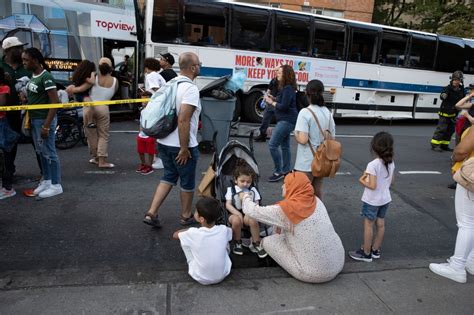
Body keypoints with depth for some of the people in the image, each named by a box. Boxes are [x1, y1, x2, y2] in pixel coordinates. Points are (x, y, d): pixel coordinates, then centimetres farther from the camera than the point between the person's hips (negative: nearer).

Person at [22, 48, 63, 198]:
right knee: (41, 152, 15)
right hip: (34, 119, 9)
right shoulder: (32, 76, 10)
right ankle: (46, 180, 26)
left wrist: (46, 125, -22)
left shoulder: (46, 77, -16)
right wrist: (29, 119, 9)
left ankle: (56, 185, 7)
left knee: (49, 153, -2)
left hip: (44, 119, -8)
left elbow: (55, 103, -20)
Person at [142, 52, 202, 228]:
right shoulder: (190, 88, -18)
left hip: (164, 142, 8)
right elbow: (183, 120, -27)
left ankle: (151, 213, 14)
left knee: (168, 177, 19)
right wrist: (184, 149, -21)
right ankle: (186, 216, 28)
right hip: (182, 146, -8)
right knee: (187, 182, 11)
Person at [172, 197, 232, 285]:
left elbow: (175, 235, 0)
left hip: (200, 278, -2)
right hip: (222, 275, 2)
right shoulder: (224, 230, -15)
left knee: (184, 240, 5)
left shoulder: (193, 233, -22)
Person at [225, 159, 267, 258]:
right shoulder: (231, 190, 7)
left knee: (253, 220, -34)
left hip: (249, 214, 1)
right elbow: (228, 205, -1)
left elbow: (256, 204, 8)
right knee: (236, 220, -36)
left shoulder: (253, 190, 12)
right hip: (235, 214, -1)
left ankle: (256, 244, -12)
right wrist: (237, 213, -16)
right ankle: (237, 243, -9)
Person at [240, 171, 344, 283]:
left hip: (314, 274, -6)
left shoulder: (287, 208, -18)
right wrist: (281, 225, 11)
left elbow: (253, 211, -8)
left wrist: (245, 196, 10)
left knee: (267, 241, 5)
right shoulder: (316, 201, 0)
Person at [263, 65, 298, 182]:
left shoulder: (288, 89, -17)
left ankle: (278, 172, -3)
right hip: (285, 121, 11)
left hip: (286, 121, -11)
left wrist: (271, 102, -10)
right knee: (285, 146, 15)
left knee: (272, 145, -11)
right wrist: (273, 98, 5)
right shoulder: (285, 87, 12)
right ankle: (286, 171, 23)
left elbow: (284, 106, -21)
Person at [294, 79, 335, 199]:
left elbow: (303, 139, -22)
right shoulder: (328, 112, 2)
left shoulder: (305, 112, -17)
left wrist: (295, 133, -3)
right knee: (318, 191, 21)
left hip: (306, 162, -6)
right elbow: (332, 137, 8)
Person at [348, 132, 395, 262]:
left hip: (372, 201, -7)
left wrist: (362, 180, -9)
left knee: (368, 225, 5)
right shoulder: (391, 163, -3)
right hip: (385, 199, 7)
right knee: (380, 224, 16)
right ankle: (375, 250, 31)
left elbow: (372, 186, -25)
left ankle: (366, 253, 16)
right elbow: (391, 181, 8)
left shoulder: (373, 165, -25)